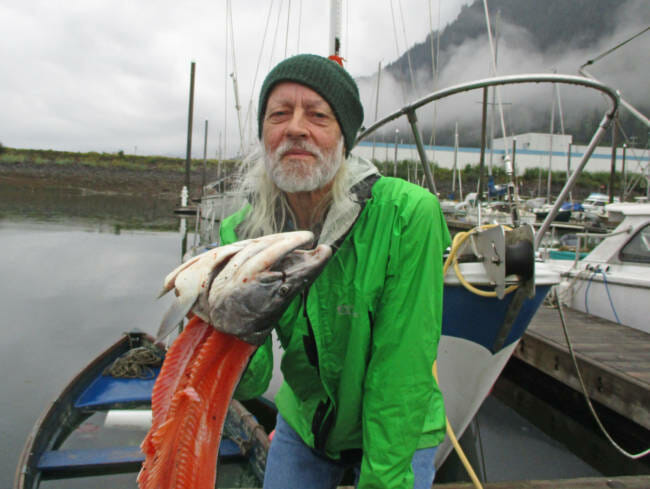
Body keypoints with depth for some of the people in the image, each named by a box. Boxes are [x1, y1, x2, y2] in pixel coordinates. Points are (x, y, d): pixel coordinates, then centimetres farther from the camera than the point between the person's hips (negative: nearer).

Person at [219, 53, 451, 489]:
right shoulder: (240, 232, -15)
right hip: (302, 424, 4)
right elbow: (252, 384, -15)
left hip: (398, 431, -3)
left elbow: (403, 368, -22)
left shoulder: (409, 215, -28)